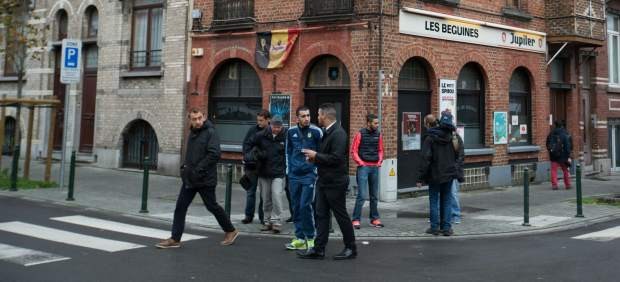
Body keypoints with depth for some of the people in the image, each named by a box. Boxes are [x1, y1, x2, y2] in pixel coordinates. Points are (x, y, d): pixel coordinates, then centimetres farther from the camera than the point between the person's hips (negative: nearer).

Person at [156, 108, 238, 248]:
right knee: (180, 206, 3)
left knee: (212, 206, 5)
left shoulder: (210, 133, -12)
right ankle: (175, 239, 8)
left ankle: (231, 231, 24)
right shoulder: (192, 133, 13)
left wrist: (198, 170, -23)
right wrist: (185, 166, 7)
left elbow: (214, 154, -22)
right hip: (190, 179, 7)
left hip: (205, 179, -7)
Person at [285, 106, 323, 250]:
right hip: (294, 175, 4)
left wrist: (316, 169, -3)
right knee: (296, 207, 7)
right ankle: (299, 238, 17)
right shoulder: (291, 132, 5)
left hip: (309, 175, -4)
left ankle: (310, 237, 4)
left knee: (305, 206, -10)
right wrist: (288, 169, 11)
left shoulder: (316, 131, -6)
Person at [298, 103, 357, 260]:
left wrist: (316, 156, -17)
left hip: (335, 182, -9)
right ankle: (318, 249, 13)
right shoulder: (328, 132, 11)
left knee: (341, 216, 3)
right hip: (324, 181, 9)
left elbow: (336, 158, -26)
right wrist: (315, 157, 4)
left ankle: (351, 249, 16)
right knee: (321, 215, 8)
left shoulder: (338, 133, -18)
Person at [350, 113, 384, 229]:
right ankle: (356, 220, -3)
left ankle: (374, 218, 19)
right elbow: (353, 151, -6)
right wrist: (361, 163, -10)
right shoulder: (360, 134, -6)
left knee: (374, 196, 10)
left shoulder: (378, 135, 8)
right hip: (363, 167, -5)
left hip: (375, 167, 5)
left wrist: (380, 161, 4)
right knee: (362, 195, -9)